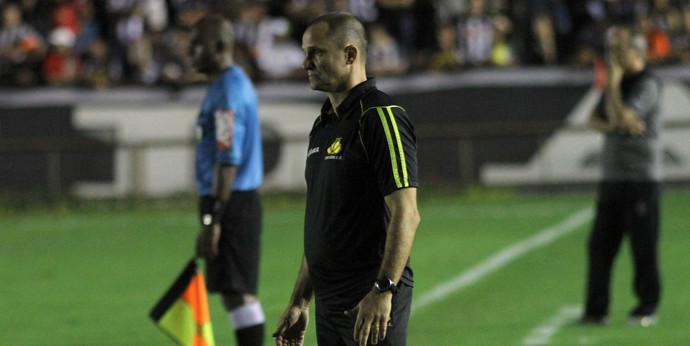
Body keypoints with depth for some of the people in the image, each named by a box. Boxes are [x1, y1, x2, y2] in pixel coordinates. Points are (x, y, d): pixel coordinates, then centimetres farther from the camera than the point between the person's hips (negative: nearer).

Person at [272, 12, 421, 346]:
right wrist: (299, 301, 20)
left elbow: (405, 214, -19)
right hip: (329, 303, 9)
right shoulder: (324, 125, 17)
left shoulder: (380, 117, -11)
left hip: (372, 307, -9)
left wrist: (383, 292, -25)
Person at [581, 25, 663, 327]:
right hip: (613, 175, 8)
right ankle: (596, 310, 10)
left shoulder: (646, 84, -10)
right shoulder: (618, 84, 17)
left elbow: (623, 116, -22)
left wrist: (612, 84, -13)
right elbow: (593, 120, 11)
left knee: (643, 246, -3)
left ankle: (647, 308, 5)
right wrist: (614, 125, -9)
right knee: (600, 244, 6)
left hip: (641, 180, -8)